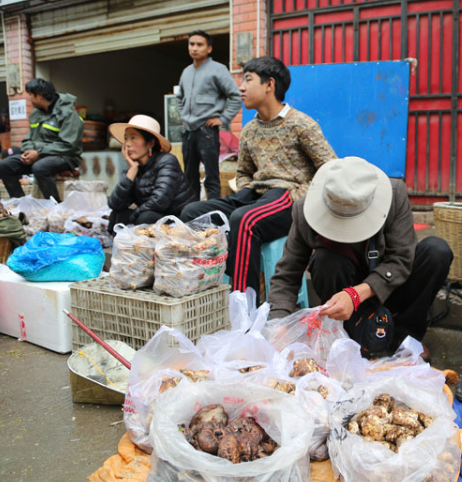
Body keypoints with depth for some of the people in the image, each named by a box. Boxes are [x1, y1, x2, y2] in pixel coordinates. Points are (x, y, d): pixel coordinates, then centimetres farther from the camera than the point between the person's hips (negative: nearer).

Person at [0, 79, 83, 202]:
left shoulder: (68, 113, -11)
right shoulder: (36, 113, 15)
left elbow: (68, 145, -19)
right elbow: (28, 139, 19)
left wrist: (39, 152, -19)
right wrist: (27, 151, -5)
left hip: (64, 157, -8)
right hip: (37, 155, 8)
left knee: (39, 167, -38)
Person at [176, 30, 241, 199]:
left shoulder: (217, 69, -5)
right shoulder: (186, 72, 16)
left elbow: (236, 96, -8)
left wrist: (223, 118, -10)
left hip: (207, 130, -7)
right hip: (188, 131, 7)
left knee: (211, 178, -7)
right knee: (190, 177, 13)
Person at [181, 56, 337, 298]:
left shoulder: (300, 124, -3)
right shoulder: (249, 131, 16)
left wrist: (299, 198, -14)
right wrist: (245, 193, 5)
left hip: (291, 198, -7)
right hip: (258, 196, 7)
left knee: (243, 219, -37)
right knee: (192, 212, -9)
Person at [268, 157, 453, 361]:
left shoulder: (396, 193, -22)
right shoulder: (304, 210, -21)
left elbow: (400, 259, -24)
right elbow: (286, 276, -18)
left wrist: (356, 294, -38)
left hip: (390, 288, 1)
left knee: (438, 250, -24)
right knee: (325, 259, -32)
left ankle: (404, 334, -9)